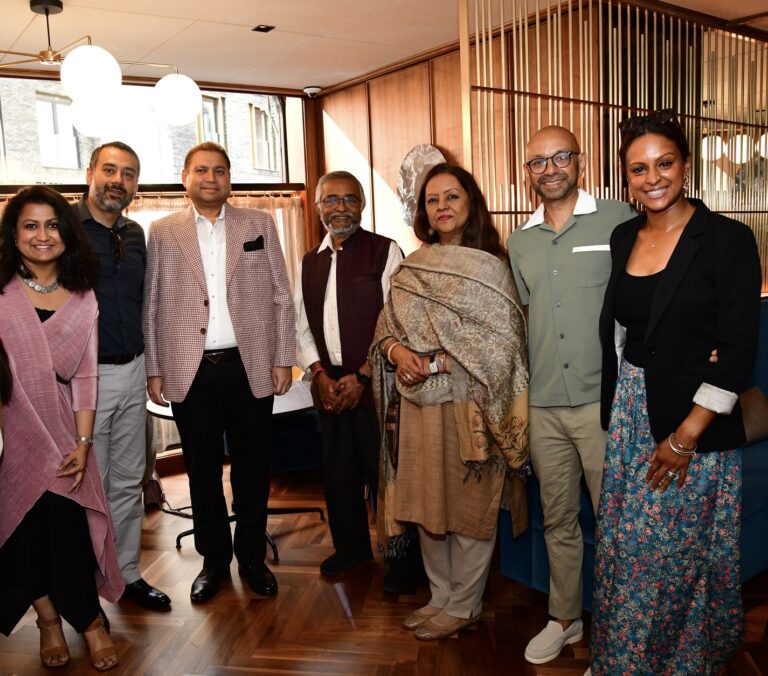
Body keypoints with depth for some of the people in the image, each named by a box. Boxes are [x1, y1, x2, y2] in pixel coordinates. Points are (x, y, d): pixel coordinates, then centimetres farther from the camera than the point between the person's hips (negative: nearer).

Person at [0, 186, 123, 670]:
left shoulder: (82, 298, 5)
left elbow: (85, 376, 2)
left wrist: (83, 442, -3)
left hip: (62, 430, 1)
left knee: (67, 522, -3)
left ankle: (87, 619, 17)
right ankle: (49, 620, 26)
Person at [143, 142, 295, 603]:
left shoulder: (259, 224, 5)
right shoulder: (162, 232, 5)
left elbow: (281, 296, 4)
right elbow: (151, 307, 5)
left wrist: (283, 359, 0)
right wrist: (154, 370, 1)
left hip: (250, 367, 0)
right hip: (191, 371, 0)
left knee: (253, 467, 9)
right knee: (203, 470, 11)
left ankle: (253, 556, 27)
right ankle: (214, 559, 28)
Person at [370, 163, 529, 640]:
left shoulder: (488, 267, -7)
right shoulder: (411, 269, 8)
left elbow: (501, 343, -13)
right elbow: (386, 328, 10)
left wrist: (436, 362, -19)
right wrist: (396, 350, -12)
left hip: (469, 404, -5)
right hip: (420, 405, 5)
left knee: (470, 509, 7)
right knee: (427, 503, 14)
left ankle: (464, 606, 26)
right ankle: (442, 596, 33)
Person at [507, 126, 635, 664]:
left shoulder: (619, 220, -4)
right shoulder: (520, 242, 11)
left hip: (603, 400, -4)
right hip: (544, 405, 4)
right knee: (558, 519, 16)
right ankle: (565, 618, 34)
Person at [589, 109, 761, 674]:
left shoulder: (728, 240, -10)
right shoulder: (623, 238, 6)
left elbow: (738, 349, -13)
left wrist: (685, 437, -15)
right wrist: (615, 414, 3)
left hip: (695, 427, -5)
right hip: (627, 420, 5)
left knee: (682, 559, 6)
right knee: (623, 555, 13)